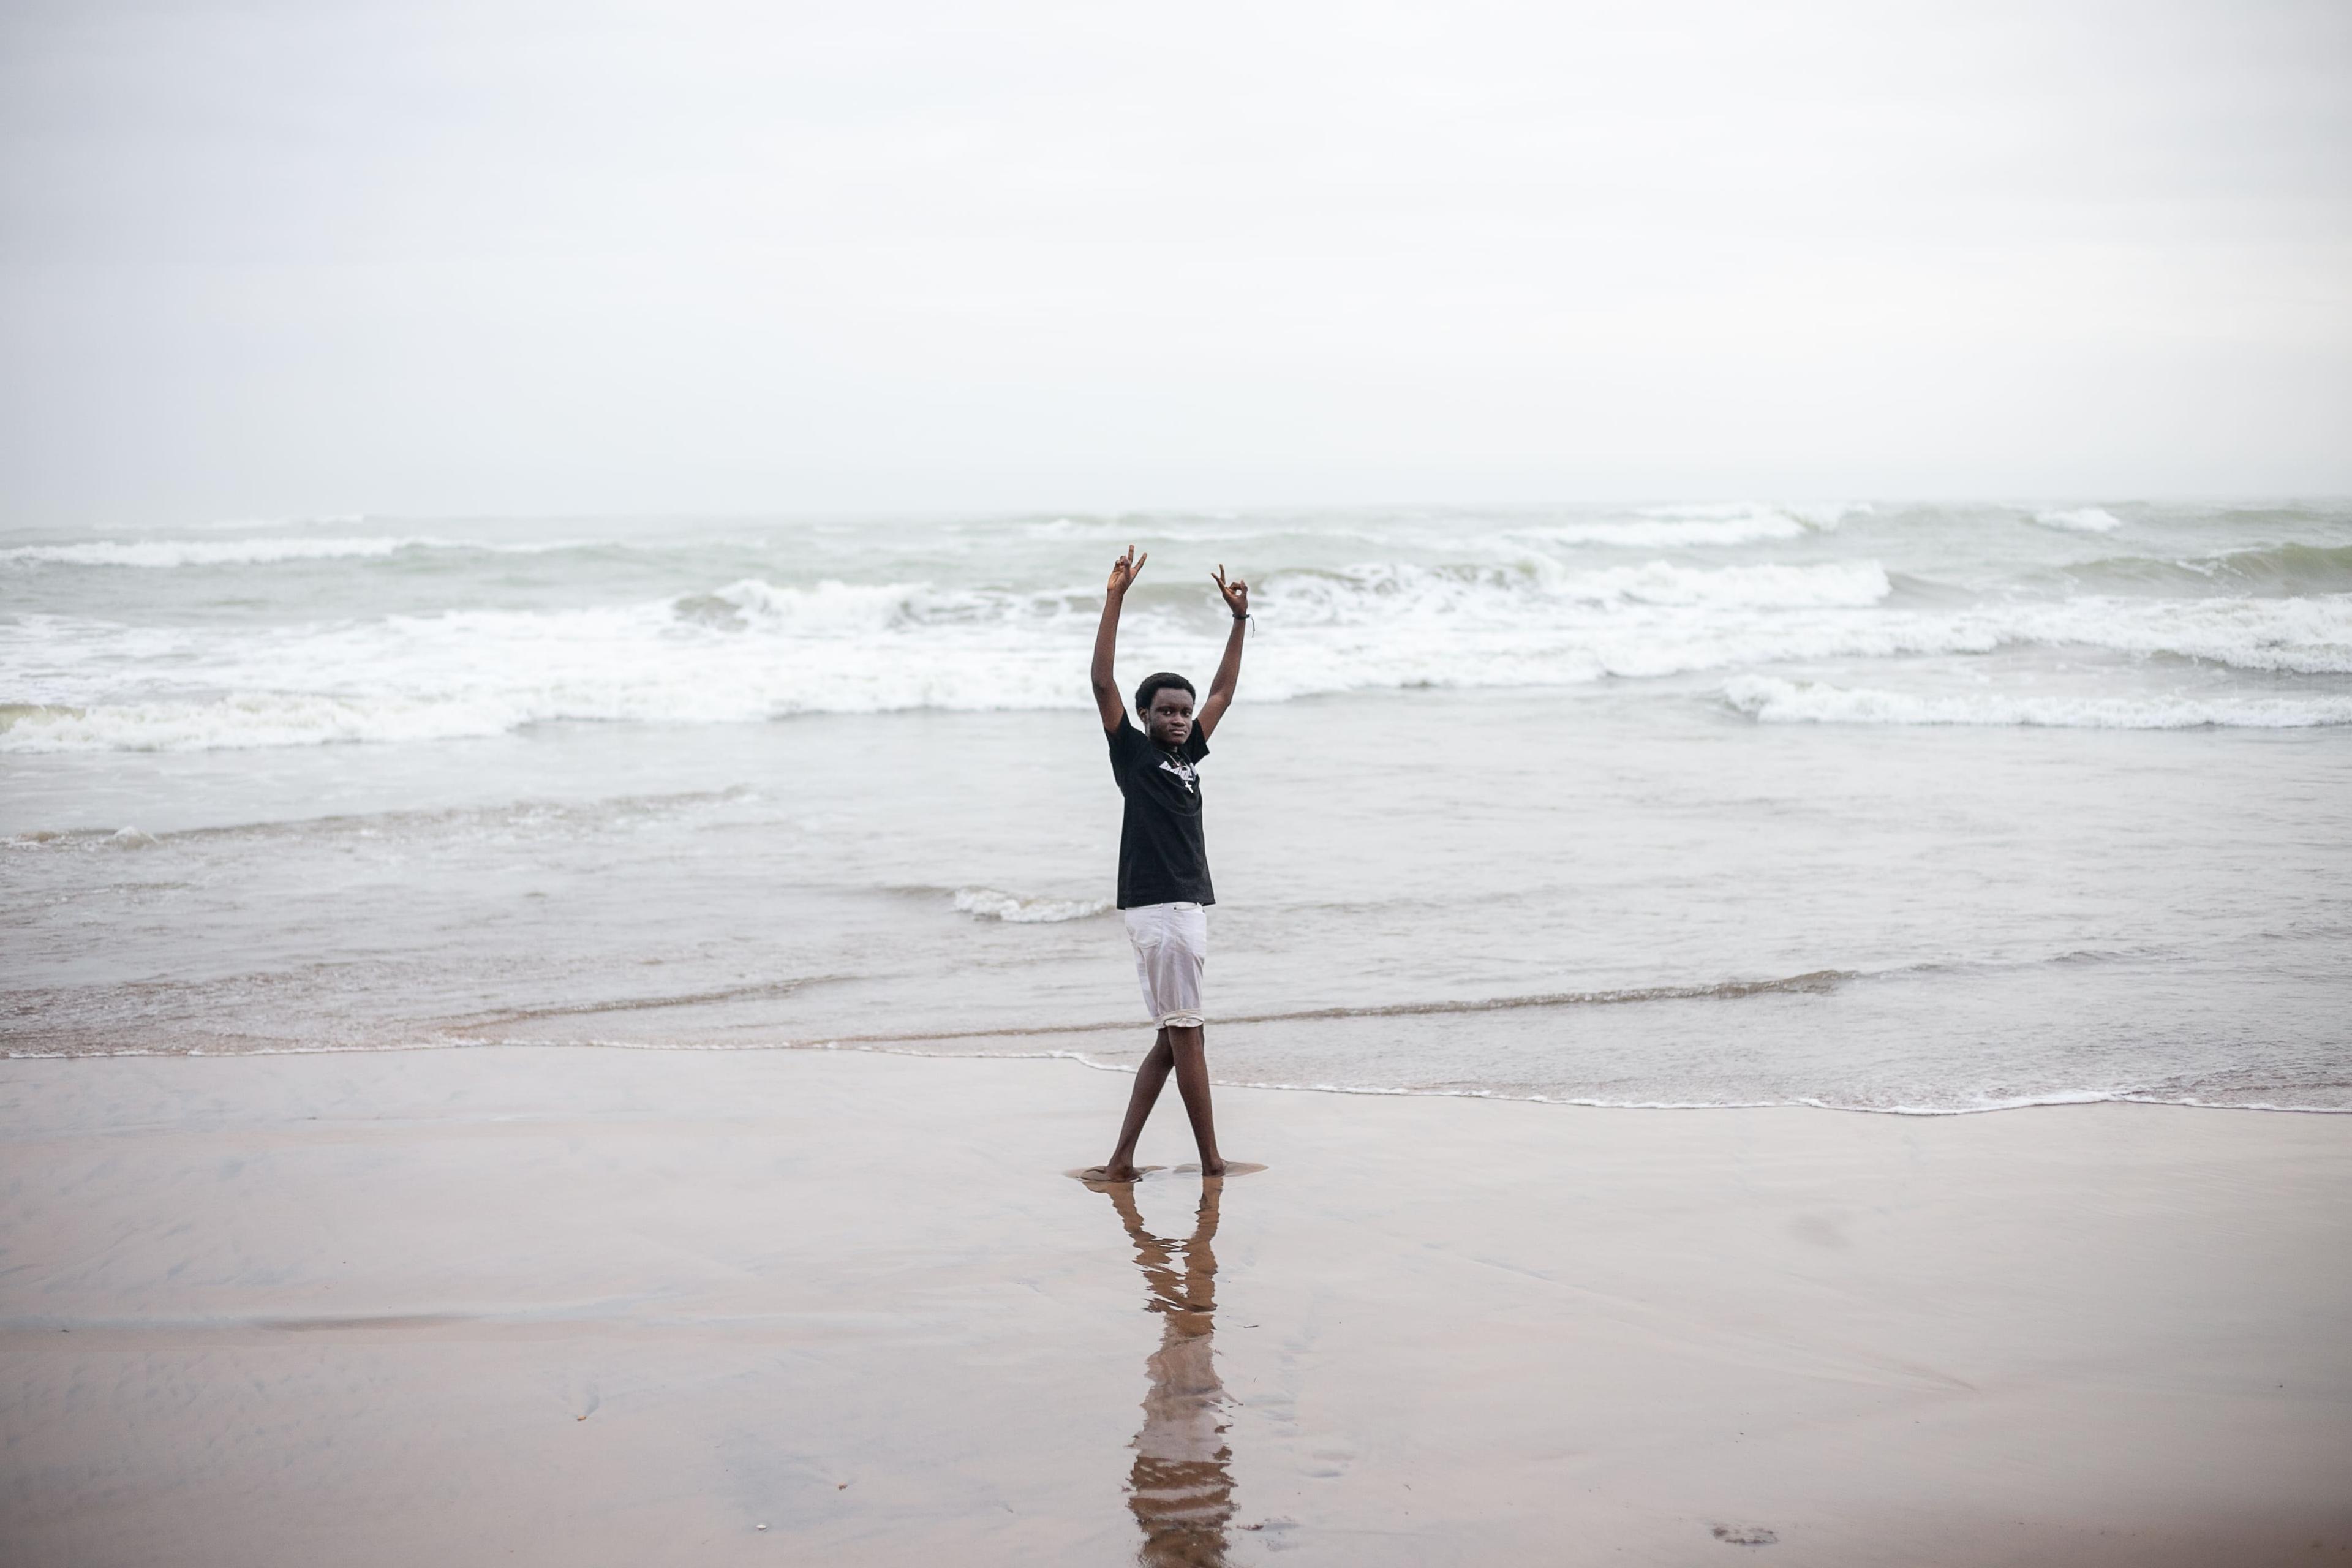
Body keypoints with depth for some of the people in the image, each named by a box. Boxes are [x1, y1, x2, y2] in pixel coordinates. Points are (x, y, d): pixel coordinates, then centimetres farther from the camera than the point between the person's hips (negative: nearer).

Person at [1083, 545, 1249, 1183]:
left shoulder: (1188, 755, 17)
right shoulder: (1133, 752, -1)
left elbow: (1223, 693, 27)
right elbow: (1102, 682, -10)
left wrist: (1239, 619, 25)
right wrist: (1115, 599, -14)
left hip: (1192, 909, 8)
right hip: (1157, 909, -8)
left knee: (1170, 1043, 8)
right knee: (1186, 1036, -4)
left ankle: (1122, 1160, 10)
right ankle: (1212, 1163, 2)